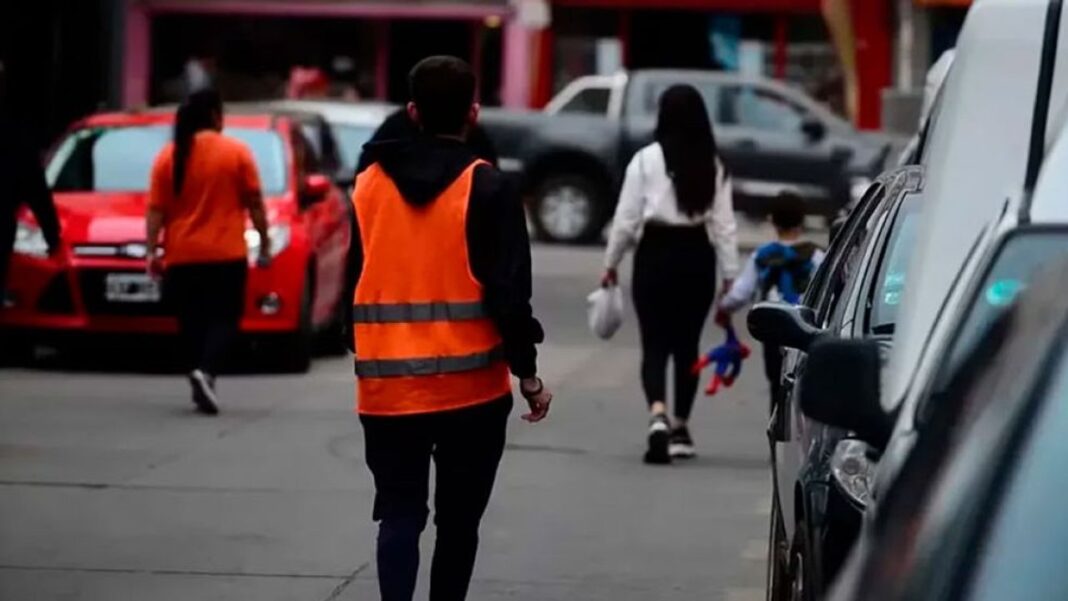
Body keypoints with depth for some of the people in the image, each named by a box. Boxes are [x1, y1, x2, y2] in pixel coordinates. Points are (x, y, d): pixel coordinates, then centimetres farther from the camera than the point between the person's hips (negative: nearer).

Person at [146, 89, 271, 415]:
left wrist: (152, 250, -1)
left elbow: (156, 209, -2)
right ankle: (206, 371, -21)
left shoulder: (169, 156, 1)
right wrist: (264, 243, 6)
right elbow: (254, 203, -2)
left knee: (192, 322, 12)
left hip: (182, 257, 2)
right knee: (223, 318, 3)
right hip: (226, 254, -2)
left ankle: (201, 387, 14)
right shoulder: (236, 152, -3)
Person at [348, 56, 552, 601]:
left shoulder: (368, 184, 7)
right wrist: (528, 373, -1)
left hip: (387, 386, 2)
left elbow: (347, 282, 12)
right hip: (470, 384, -2)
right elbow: (508, 290, -10)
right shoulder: (486, 188, -6)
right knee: (458, 520, 10)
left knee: (400, 515, 3)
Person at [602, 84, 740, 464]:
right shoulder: (713, 165, 1)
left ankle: (658, 416, -25)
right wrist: (730, 276, 5)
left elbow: (626, 218, -4)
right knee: (687, 344, 16)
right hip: (696, 255, 2)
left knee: (655, 343, -1)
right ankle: (680, 427, 25)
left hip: (656, 253, -2)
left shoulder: (647, 160, -6)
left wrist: (611, 263, 7)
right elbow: (724, 224, 0)